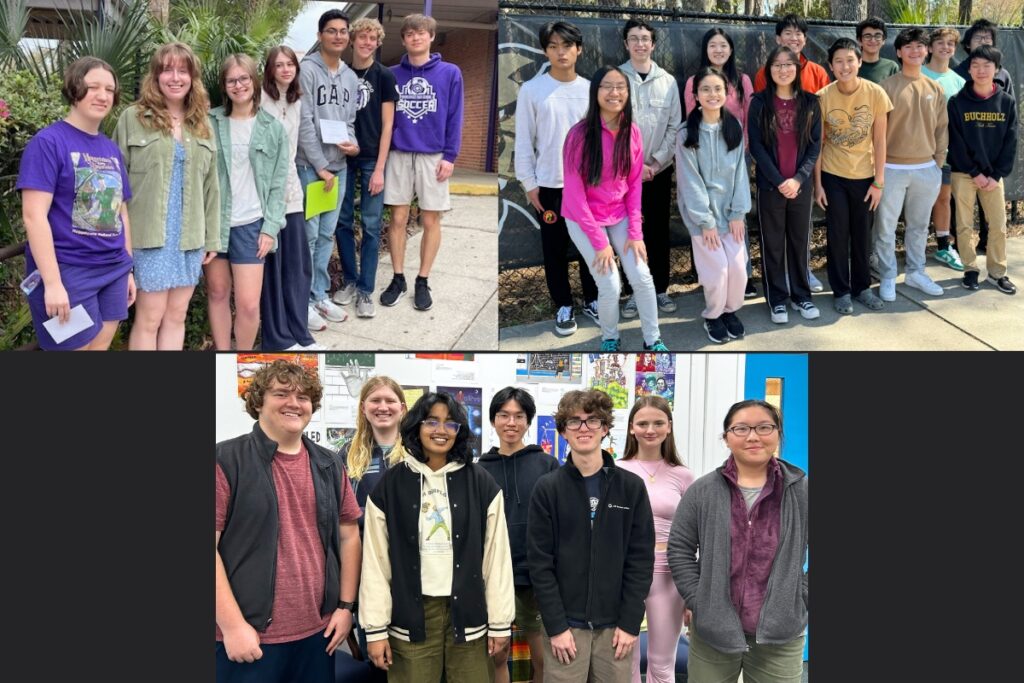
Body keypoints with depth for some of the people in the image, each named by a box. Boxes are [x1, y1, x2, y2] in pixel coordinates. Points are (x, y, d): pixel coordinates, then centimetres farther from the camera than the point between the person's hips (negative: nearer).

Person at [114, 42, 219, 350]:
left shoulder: (202, 123, 12)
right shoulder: (133, 118, -2)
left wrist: (212, 236, 10)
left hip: (190, 236, 4)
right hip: (149, 233, -4)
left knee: (176, 317, 10)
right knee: (150, 318, -2)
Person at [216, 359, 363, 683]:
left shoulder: (330, 465, 9)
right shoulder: (226, 460, -7)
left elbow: (348, 536, 13)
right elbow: (211, 546, -11)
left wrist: (345, 606, 7)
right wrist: (232, 625, -14)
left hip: (318, 632, 5)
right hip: (249, 637, -4)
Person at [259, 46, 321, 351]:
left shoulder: (296, 101, 14)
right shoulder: (260, 99, -8)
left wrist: (291, 180, 16)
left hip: (291, 190, 7)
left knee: (299, 263, 7)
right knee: (272, 265, 0)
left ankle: (299, 332, 17)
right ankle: (277, 338, 8)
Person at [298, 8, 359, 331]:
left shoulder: (351, 77, 13)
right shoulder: (307, 69, -9)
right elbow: (304, 123, -13)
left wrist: (353, 144, -6)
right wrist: (320, 166, -14)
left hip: (339, 167, 6)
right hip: (310, 166, -6)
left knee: (327, 234, 12)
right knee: (308, 235, -4)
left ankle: (320, 295, 21)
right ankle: (303, 302, 4)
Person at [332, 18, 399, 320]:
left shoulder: (384, 76, -2)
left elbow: (387, 125, -5)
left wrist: (379, 168, -11)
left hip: (371, 159, -3)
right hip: (343, 156, 3)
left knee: (370, 226, -1)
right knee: (342, 221, 7)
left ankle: (365, 290, 6)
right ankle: (350, 280, 22)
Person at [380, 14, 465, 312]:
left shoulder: (450, 73, -1)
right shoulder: (392, 74, 5)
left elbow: (455, 118, -1)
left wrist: (450, 156, -7)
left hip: (433, 156, -2)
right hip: (398, 154, 2)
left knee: (430, 221, 4)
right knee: (398, 219, 5)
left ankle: (423, 282, 14)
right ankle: (398, 278, 17)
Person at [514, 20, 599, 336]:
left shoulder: (591, 89, 3)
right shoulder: (531, 90, -6)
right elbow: (523, 141, -3)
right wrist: (529, 183, -6)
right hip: (550, 185, -2)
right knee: (555, 249, 7)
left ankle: (592, 300, 27)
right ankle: (564, 306, 21)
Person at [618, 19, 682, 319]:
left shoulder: (668, 81, 3)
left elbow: (675, 126, 3)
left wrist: (657, 161, -7)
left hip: (660, 169, 2)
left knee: (659, 231, 6)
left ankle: (660, 288, 16)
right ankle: (633, 291, 11)